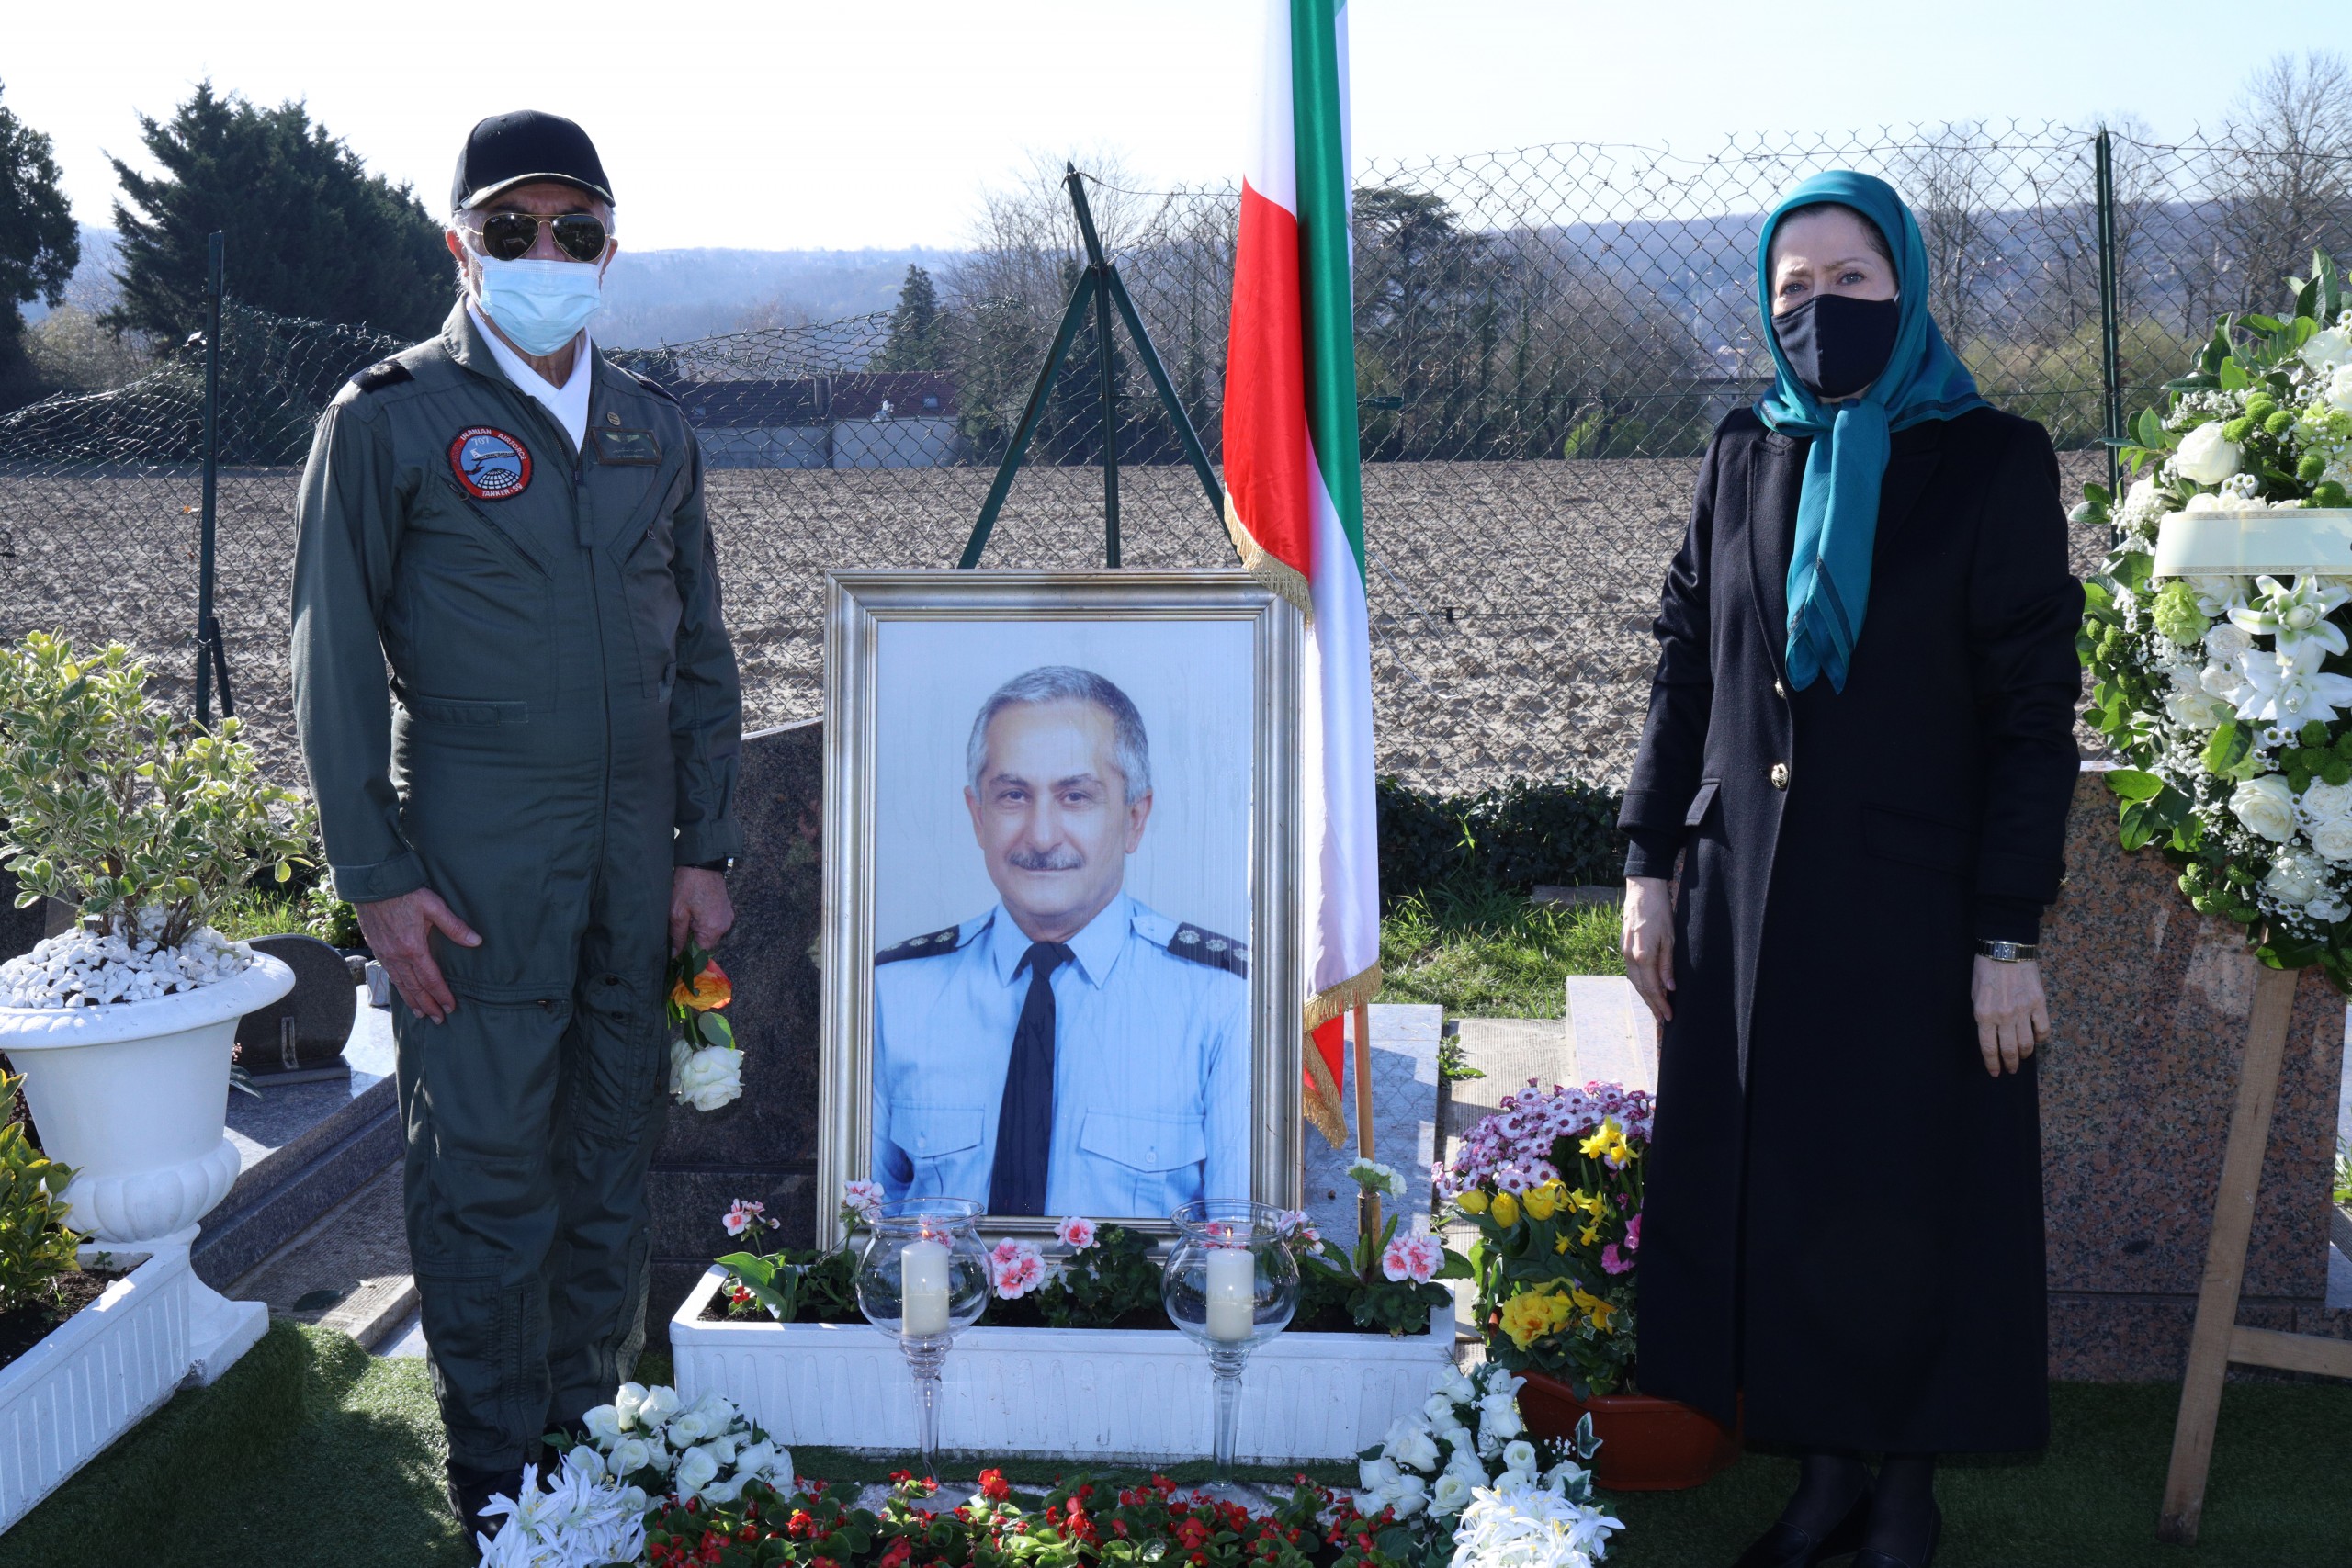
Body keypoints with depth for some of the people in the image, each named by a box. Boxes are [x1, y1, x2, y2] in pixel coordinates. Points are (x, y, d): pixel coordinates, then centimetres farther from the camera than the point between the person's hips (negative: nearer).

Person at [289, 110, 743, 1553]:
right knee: (489, 1174, 1)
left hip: (636, 862, 4)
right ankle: (499, 1476, 17)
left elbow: (702, 655, 14)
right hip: (475, 864, -4)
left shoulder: (655, 431, 12)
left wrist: (706, 850, 8)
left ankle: (590, 1434, 27)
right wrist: (377, 877, -8)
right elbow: (336, 662, -2)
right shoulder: (389, 419, -1)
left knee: (614, 1162, 11)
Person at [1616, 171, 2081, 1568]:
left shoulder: (1994, 463, -5)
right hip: (1748, 901, 4)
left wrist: (2011, 935, -12)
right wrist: (1652, 866, 5)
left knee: (1905, 1203, 4)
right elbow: (1687, 671, 10)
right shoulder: (1746, 456, 7)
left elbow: (2035, 714, -8)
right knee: (1766, 1190, 8)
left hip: (1911, 912, -4)